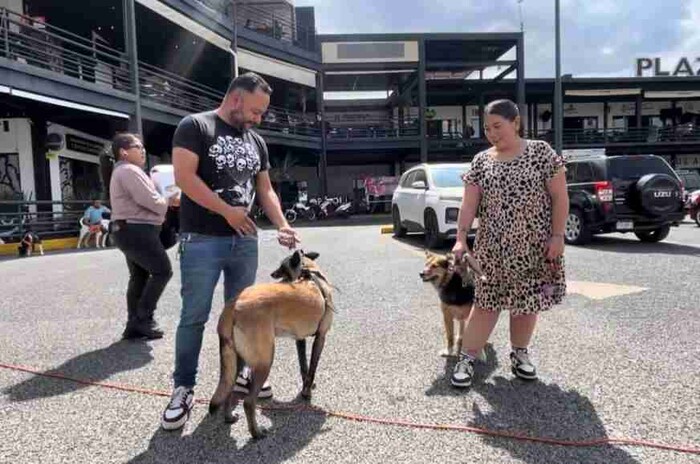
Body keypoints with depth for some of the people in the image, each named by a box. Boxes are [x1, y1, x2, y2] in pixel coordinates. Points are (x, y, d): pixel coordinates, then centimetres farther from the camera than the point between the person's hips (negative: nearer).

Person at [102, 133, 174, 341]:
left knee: (139, 277, 12)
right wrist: (169, 202, -1)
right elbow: (150, 201, -20)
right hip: (137, 231, -11)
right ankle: (143, 318, -3)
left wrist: (163, 201, 4)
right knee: (162, 270, -6)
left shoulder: (121, 171, 24)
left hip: (129, 230, 11)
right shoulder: (129, 170, -12)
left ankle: (134, 324, 14)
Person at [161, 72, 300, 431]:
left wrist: (281, 225, 2)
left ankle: (237, 373, 29)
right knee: (194, 317, 1)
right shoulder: (195, 126, -4)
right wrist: (227, 211, -14)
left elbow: (265, 189, 16)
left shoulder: (256, 142, 15)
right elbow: (184, 177, -14)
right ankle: (183, 389, 14)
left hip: (245, 240, 6)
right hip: (202, 240, -6)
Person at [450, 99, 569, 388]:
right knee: (487, 302, 1)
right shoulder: (481, 161, 4)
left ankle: (519, 354, 28)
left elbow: (559, 197, -4)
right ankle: (466, 359, 7)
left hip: (534, 245, -1)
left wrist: (557, 235, -11)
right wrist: (461, 239, -13)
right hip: (494, 246, 1)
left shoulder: (540, 152, -3)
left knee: (527, 301, 9)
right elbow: (469, 204, -2)